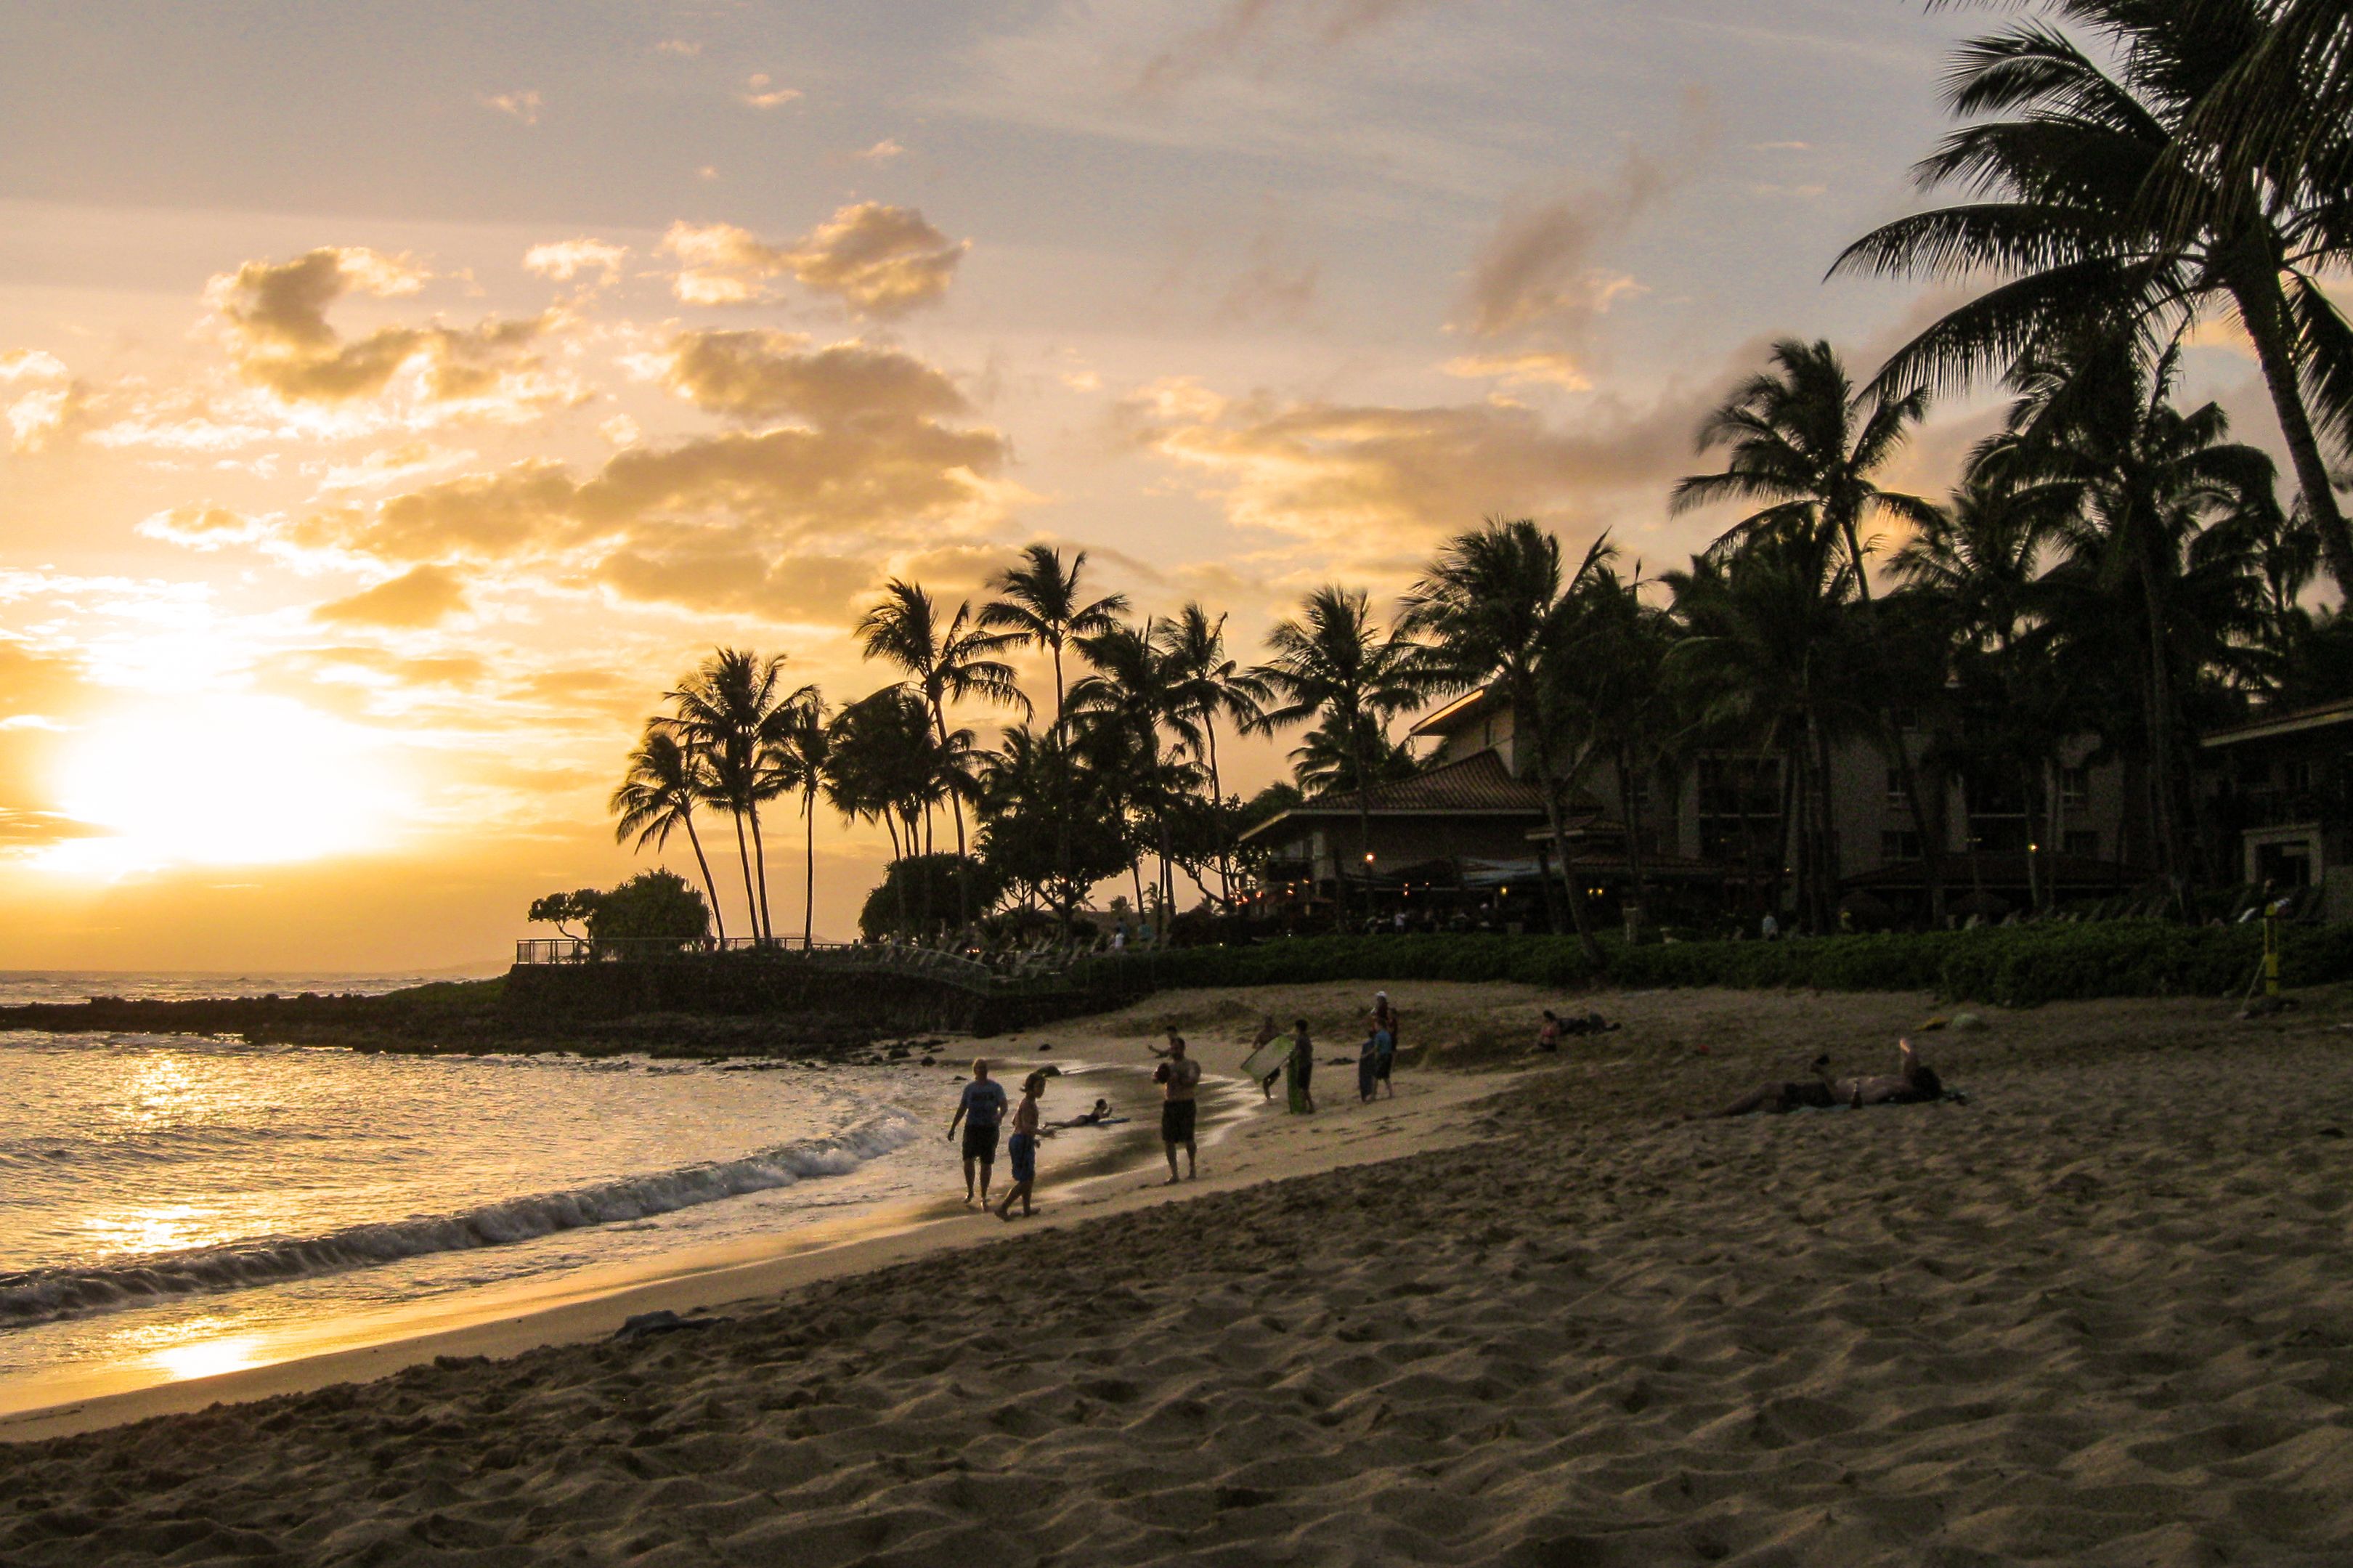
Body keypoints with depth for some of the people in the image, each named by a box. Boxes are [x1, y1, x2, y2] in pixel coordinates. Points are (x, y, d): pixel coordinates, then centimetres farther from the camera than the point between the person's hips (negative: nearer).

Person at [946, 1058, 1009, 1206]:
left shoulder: (996, 1087, 1)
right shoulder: (970, 1088, 8)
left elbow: (1004, 1106, -9)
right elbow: (962, 1109, 15)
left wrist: (1000, 1115, -31)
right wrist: (953, 1127, 13)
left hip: (990, 1129, -1)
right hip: (972, 1127, 1)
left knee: (987, 1164, 2)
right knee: (968, 1160, -11)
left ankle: (984, 1197, 14)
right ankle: (969, 1191, 9)